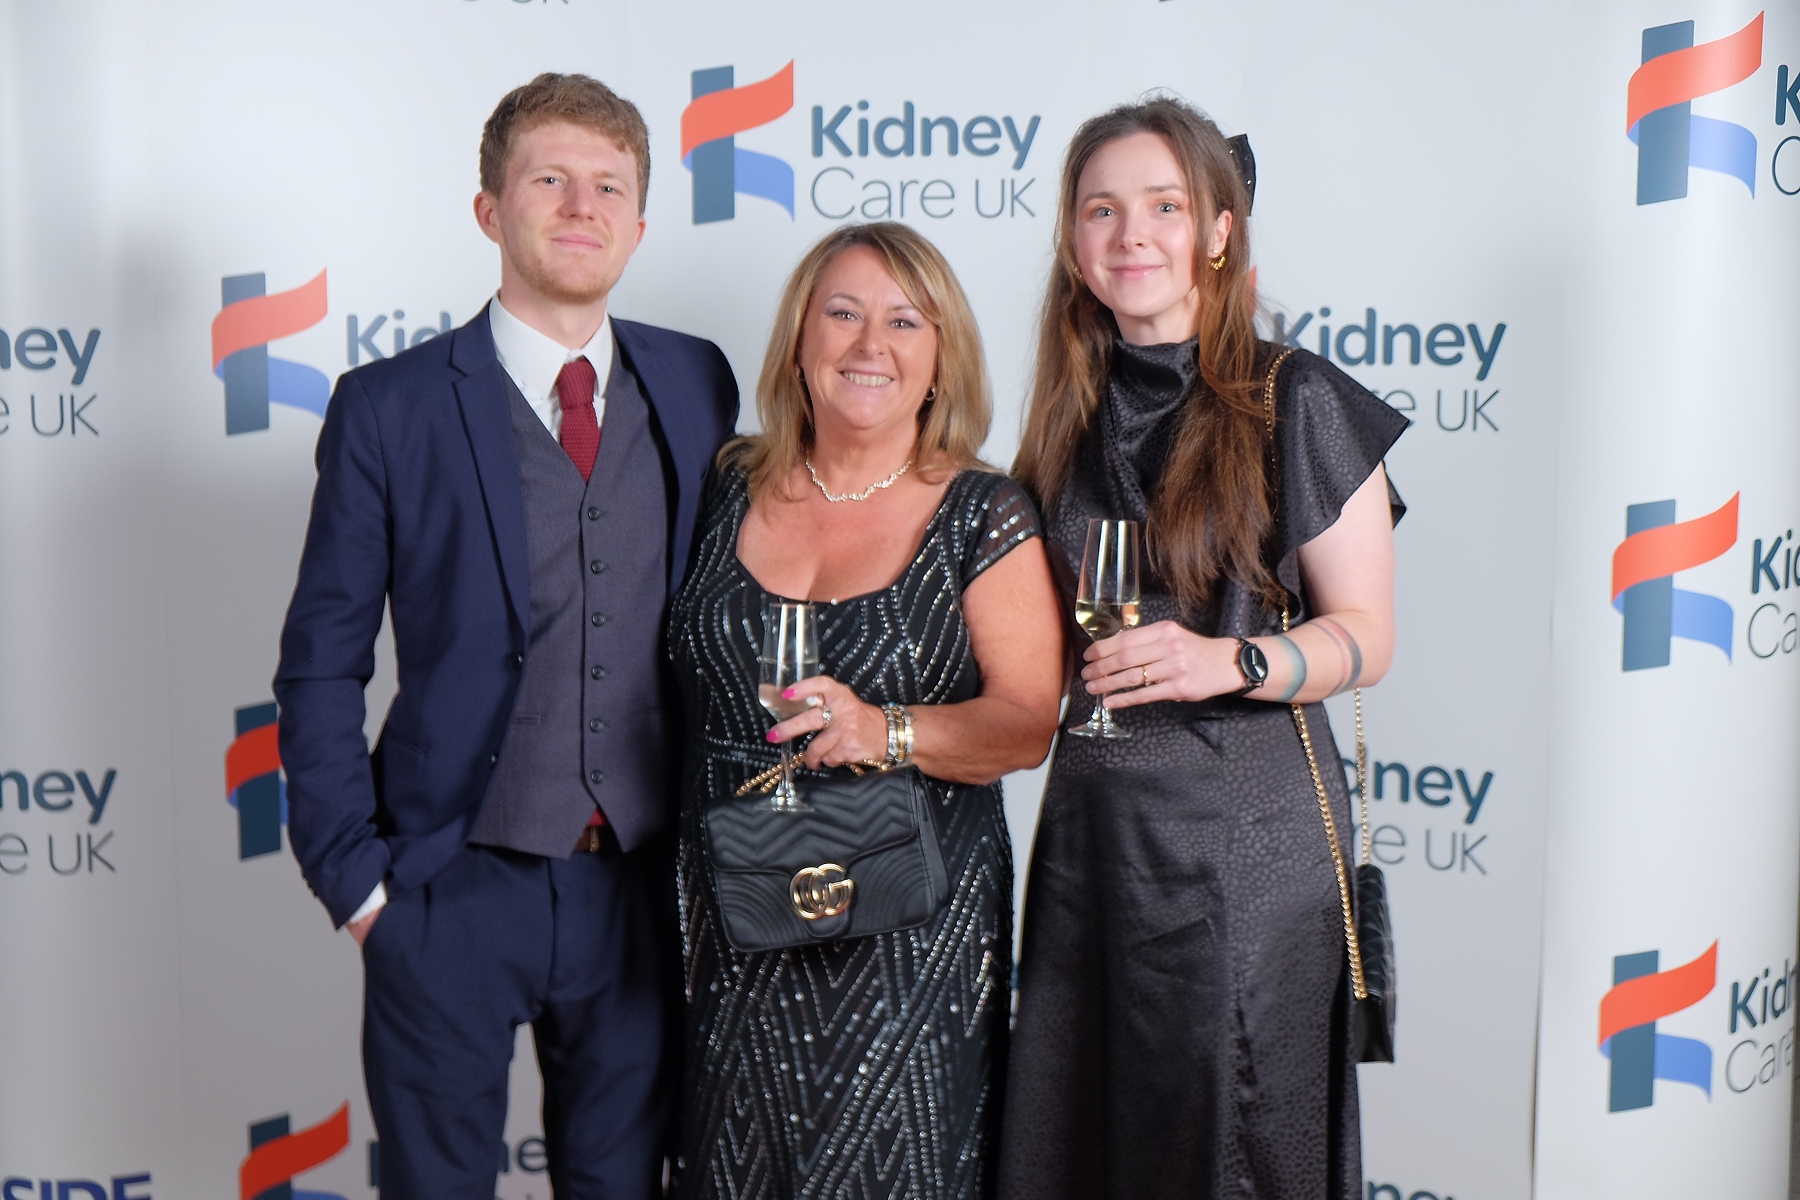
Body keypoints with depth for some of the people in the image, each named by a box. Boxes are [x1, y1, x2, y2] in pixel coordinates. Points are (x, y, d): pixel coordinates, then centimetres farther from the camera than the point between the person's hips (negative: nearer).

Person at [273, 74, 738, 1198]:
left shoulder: (699, 384, 2)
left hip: (642, 889, 3)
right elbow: (322, 664, -3)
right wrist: (354, 878, -7)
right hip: (453, 893, -2)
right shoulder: (390, 407, -6)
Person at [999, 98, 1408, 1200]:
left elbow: (1365, 638, -6)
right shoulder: (1075, 412, 9)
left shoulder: (1293, 402, -6)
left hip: (1244, 822, -5)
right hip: (1091, 816, 5)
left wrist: (1229, 661, -22)